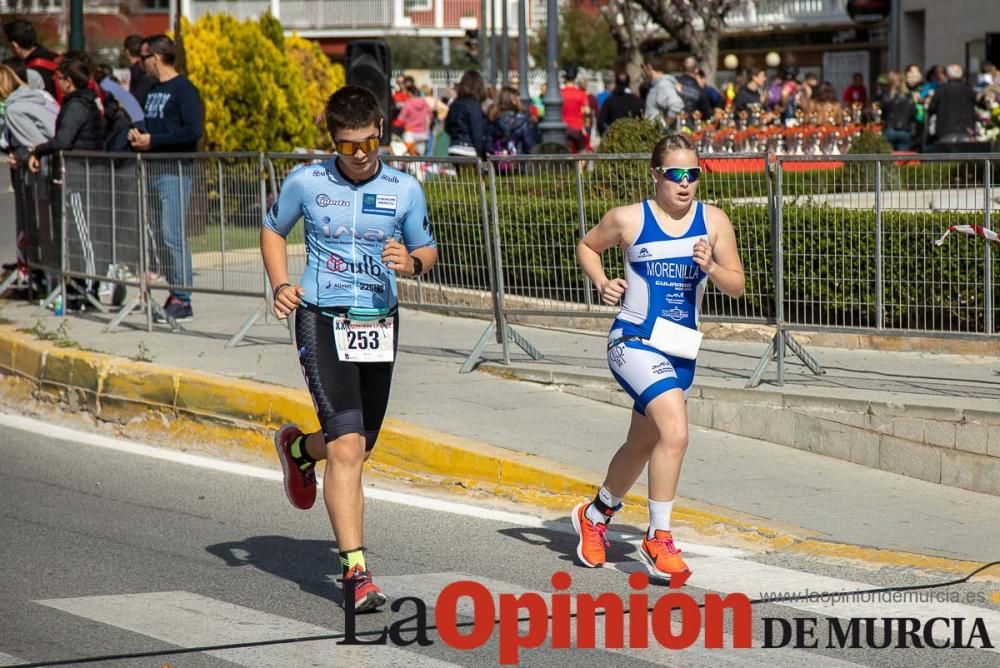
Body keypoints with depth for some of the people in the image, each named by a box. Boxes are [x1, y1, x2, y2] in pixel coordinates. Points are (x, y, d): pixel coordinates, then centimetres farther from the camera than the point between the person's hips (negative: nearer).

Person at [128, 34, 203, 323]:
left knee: (173, 234, -11)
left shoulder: (184, 89, -8)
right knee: (162, 234, 7)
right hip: (153, 169, 9)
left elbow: (193, 131, -17)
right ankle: (175, 294, 11)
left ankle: (182, 300, -8)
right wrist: (137, 136, 5)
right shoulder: (153, 90, 18)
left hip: (175, 171, -9)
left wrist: (153, 140, -15)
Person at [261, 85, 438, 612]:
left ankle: (299, 448, 51)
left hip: (378, 326, 3)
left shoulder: (405, 190, 2)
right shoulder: (306, 183, -2)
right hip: (322, 322, -3)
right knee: (347, 448, -17)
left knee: (358, 448, 15)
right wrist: (281, 285, -2)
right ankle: (356, 571, -15)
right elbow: (273, 230, 15)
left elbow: (427, 249, 14)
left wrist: (411, 263, -10)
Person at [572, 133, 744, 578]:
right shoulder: (628, 219, -6)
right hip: (633, 341, -5)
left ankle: (594, 516, 46)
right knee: (676, 431, -26)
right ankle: (658, 538, -15)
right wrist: (602, 282, -5)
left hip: (680, 349, 5)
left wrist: (710, 267, -17)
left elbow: (736, 286, 3)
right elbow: (587, 247, 12)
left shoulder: (713, 222, 1)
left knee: (643, 446, 20)